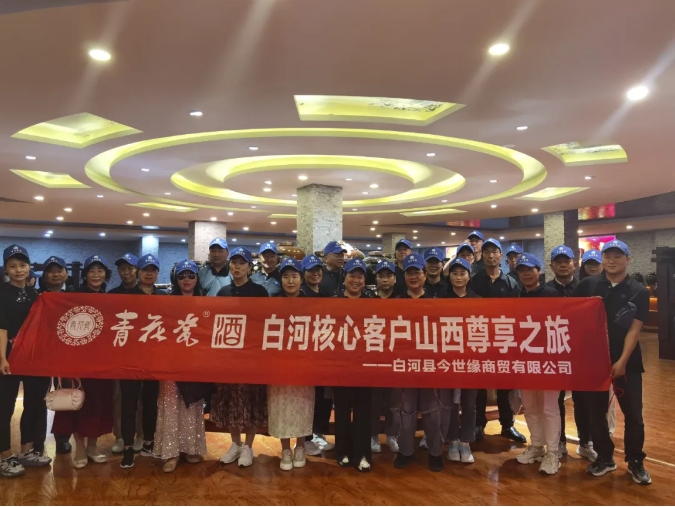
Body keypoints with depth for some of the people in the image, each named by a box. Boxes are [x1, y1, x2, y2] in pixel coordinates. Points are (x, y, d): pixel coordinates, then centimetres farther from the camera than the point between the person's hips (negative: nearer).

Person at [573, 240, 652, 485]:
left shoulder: (639, 292, -1)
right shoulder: (588, 285, 1)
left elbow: (634, 329, -7)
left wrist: (622, 361, -13)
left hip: (628, 361, -1)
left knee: (633, 413, 5)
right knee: (597, 411, 9)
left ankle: (635, 461, 23)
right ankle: (604, 457, 25)